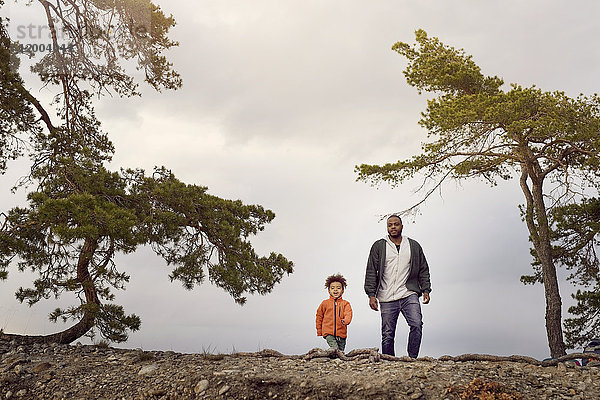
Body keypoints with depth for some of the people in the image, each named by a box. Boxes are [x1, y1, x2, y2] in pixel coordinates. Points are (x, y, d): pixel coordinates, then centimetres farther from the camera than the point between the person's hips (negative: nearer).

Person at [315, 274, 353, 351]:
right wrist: (319, 331, 13)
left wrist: (346, 321, -34)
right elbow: (319, 316, 14)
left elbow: (348, 314, -10)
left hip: (341, 333, 1)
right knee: (335, 349, -21)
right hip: (328, 333, -1)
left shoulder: (345, 304, 6)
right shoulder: (325, 303, 7)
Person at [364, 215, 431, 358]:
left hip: (409, 294, 1)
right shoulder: (378, 246, 8)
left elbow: (423, 270, 17)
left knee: (417, 325, -20)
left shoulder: (414, 246, 13)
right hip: (387, 299, 0)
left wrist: (426, 290, 6)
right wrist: (371, 294, -3)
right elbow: (371, 272, 6)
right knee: (387, 334, 0)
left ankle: (412, 358, -10)